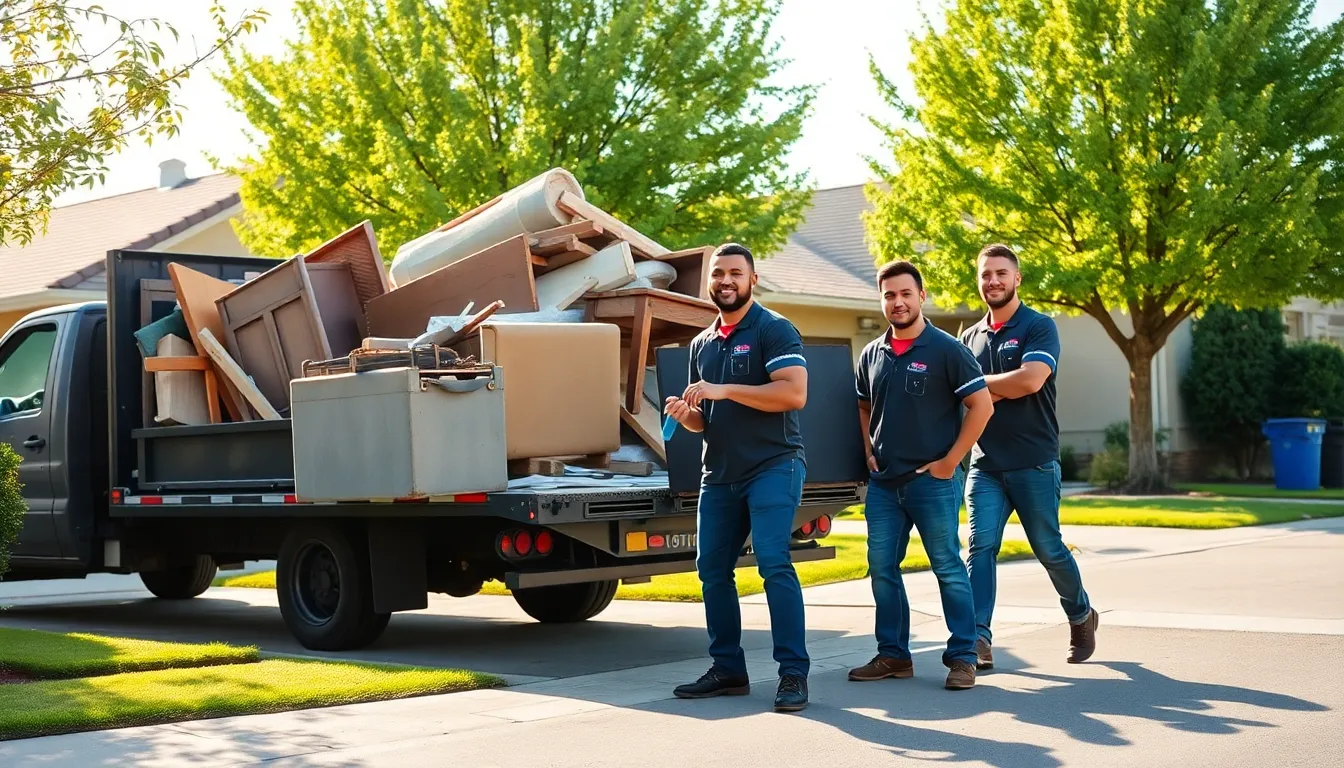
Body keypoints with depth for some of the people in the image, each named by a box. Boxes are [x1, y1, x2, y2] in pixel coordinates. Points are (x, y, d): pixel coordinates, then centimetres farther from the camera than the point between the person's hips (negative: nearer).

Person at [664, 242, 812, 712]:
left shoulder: (773, 330, -5)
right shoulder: (702, 344, 17)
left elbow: (794, 393, -19)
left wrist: (723, 391, -21)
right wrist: (685, 414, 1)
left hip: (772, 467, -7)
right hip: (719, 474, 8)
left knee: (773, 562, -16)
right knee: (712, 568, 7)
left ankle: (794, 673, -12)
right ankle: (728, 670, 17)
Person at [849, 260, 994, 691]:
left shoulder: (945, 350, -7)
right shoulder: (872, 354, 9)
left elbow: (982, 406, -10)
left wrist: (950, 461, -12)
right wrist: (869, 451, 10)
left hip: (932, 481, -6)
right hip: (883, 482, 6)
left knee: (948, 568, -1)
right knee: (882, 569, 7)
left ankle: (963, 657, 6)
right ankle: (893, 655, 17)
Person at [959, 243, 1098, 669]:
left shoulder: (1038, 327, -3)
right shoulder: (970, 338, 14)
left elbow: (1030, 379, -19)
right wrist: (1001, 390, -7)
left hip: (1034, 463, -4)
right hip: (985, 465, 4)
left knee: (1048, 548, 6)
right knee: (980, 546, -10)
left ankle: (1081, 615, 31)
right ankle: (978, 639, -14)